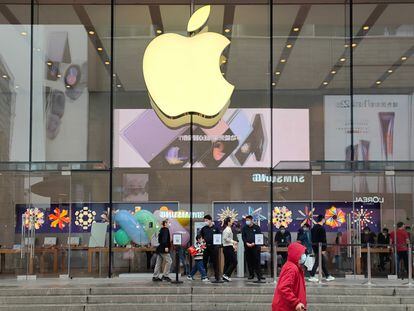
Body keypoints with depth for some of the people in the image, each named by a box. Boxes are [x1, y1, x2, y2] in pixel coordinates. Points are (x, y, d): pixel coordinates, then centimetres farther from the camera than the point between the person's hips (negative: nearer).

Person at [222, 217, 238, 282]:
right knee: (234, 262, -8)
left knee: (227, 262, 11)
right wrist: (233, 242, -17)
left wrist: (233, 245, 16)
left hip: (226, 247, 10)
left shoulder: (226, 229, 17)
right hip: (228, 247, -10)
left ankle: (225, 277, 11)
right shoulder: (228, 229, -13)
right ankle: (226, 274, -11)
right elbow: (225, 238, -22)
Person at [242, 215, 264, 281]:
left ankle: (259, 275, -8)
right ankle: (251, 274, 14)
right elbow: (243, 237, 8)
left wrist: (253, 243, -12)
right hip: (247, 247, 3)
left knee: (257, 261, -8)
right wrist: (247, 243, -9)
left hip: (255, 246, -3)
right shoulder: (244, 228, 13)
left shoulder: (257, 227, 5)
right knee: (249, 261, 5)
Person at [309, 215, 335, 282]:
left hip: (314, 246, 9)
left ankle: (328, 276, 21)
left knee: (323, 261, 15)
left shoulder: (313, 228, 14)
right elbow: (323, 239, -19)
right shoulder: (321, 228, -15)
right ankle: (311, 276, -7)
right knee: (317, 262, -6)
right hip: (319, 247, -9)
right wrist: (324, 249, -19)